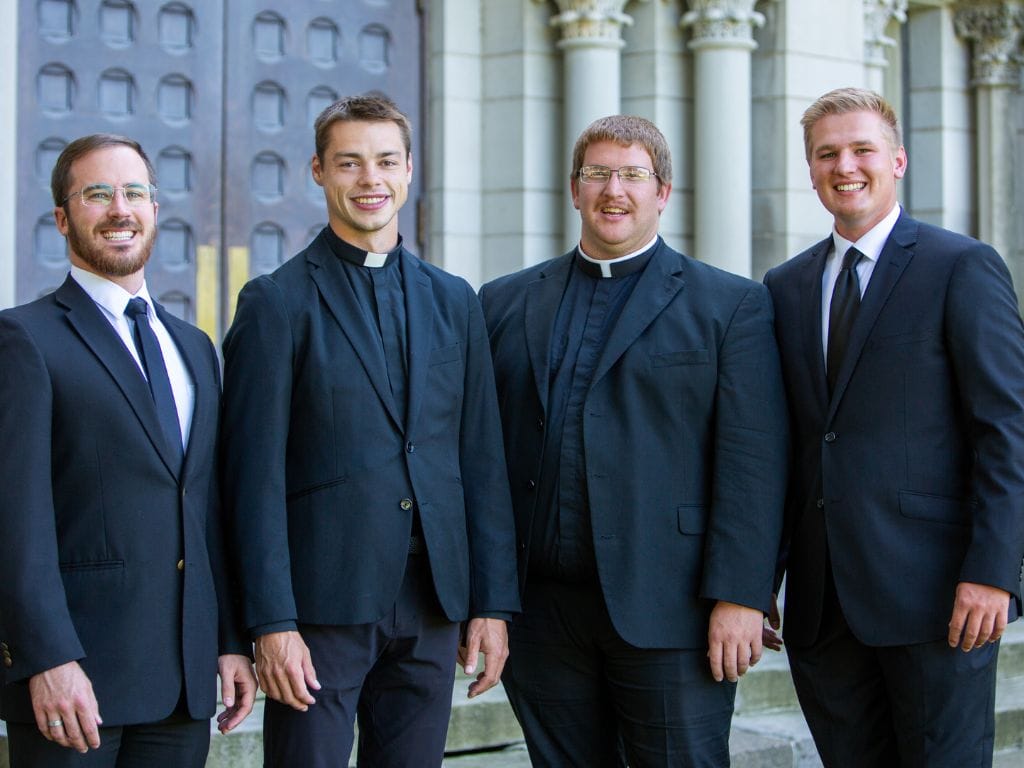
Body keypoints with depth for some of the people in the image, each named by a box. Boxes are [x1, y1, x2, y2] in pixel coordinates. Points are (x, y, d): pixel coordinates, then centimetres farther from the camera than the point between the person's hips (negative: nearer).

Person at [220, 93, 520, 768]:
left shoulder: (454, 301, 12)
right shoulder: (278, 302, -1)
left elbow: (483, 459, 11)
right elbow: (256, 476, -6)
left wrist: (493, 604, 6)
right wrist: (272, 623, -12)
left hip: (431, 609, 4)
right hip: (322, 605, -4)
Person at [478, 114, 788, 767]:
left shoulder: (732, 306, 3)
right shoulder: (506, 304, 13)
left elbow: (753, 462, -4)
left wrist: (740, 597, -12)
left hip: (667, 611, -3)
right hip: (539, 609, 3)